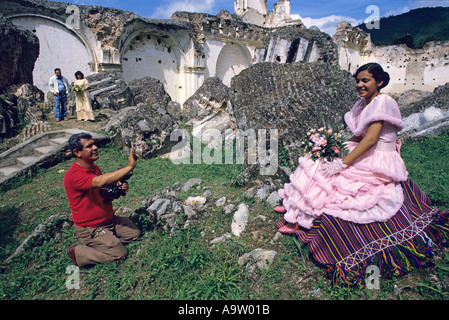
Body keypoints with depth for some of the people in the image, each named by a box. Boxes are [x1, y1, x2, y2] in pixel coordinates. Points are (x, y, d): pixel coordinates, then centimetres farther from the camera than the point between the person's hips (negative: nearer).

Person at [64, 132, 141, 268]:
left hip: (110, 220, 8)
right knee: (119, 254, -12)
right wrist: (129, 167, -45)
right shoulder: (73, 175, -25)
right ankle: (78, 252, 3)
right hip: (90, 229, -8)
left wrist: (118, 189, -9)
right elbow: (100, 182, -43)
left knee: (135, 233, 9)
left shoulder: (95, 168, 4)